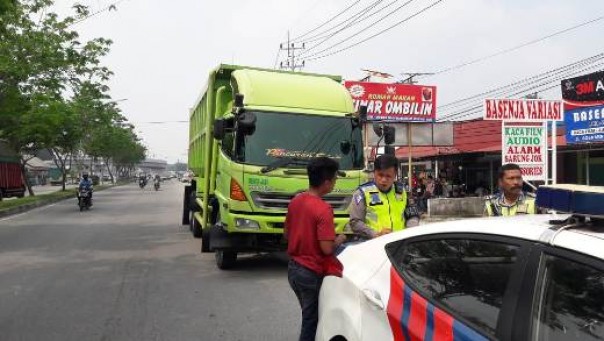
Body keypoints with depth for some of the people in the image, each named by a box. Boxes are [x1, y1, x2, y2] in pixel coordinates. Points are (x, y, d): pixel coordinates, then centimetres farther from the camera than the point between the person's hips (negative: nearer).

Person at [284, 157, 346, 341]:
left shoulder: (295, 201, 1)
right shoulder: (323, 209, -23)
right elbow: (327, 248, -24)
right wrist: (338, 240, -5)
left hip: (293, 268, 8)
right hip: (312, 273, -7)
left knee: (309, 316, 23)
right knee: (311, 321, 9)